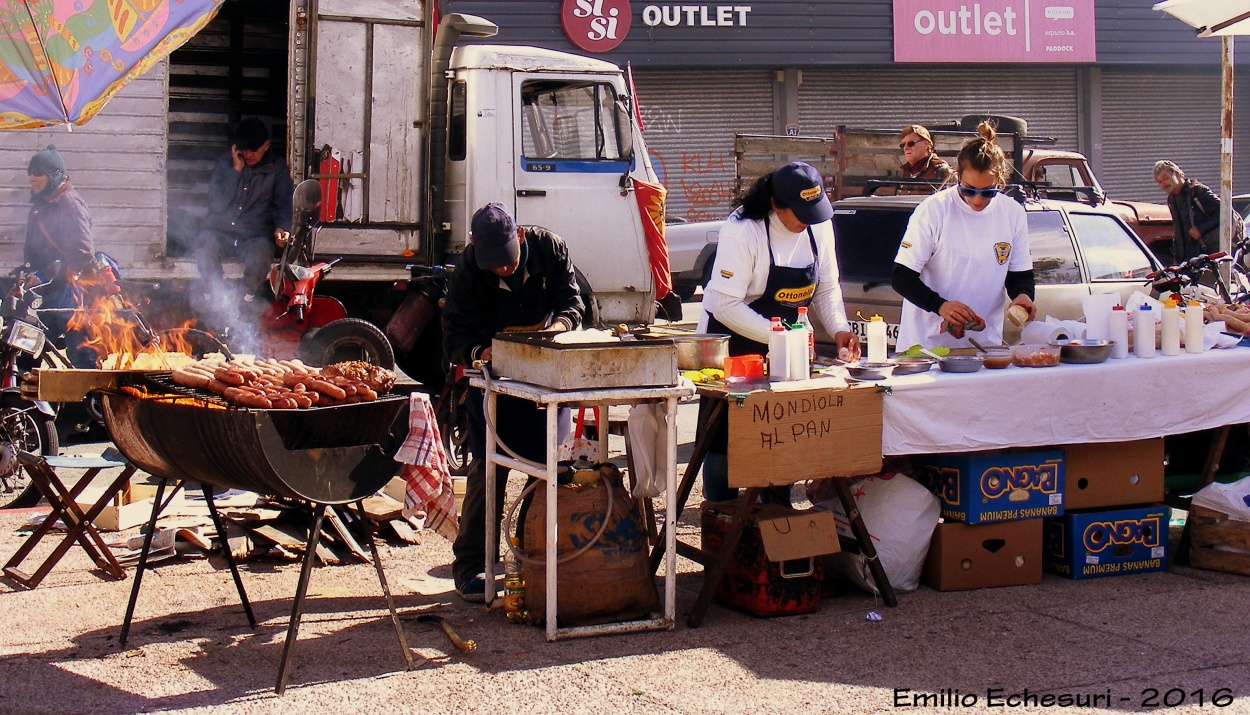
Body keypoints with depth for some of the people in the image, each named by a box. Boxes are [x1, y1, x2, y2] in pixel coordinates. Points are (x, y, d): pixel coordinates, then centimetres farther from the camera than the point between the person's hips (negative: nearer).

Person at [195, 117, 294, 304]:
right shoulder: (224, 164, 8)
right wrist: (236, 170, -9)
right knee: (205, 242, -32)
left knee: (261, 249, -36)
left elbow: (284, 204, 8)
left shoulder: (277, 167, 9)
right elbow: (217, 203, -5)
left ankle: (246, 300, -22)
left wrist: (282, 228, -13)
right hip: (220, 232, 1)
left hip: (255, 236, -1)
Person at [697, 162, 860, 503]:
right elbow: (725, 304, -25)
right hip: (732, 346, -5)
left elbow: (827, 288, 7)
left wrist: (840, 329, -10)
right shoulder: (742, 231, -23)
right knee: (723, 443, -1)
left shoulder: (820, 226, -4)